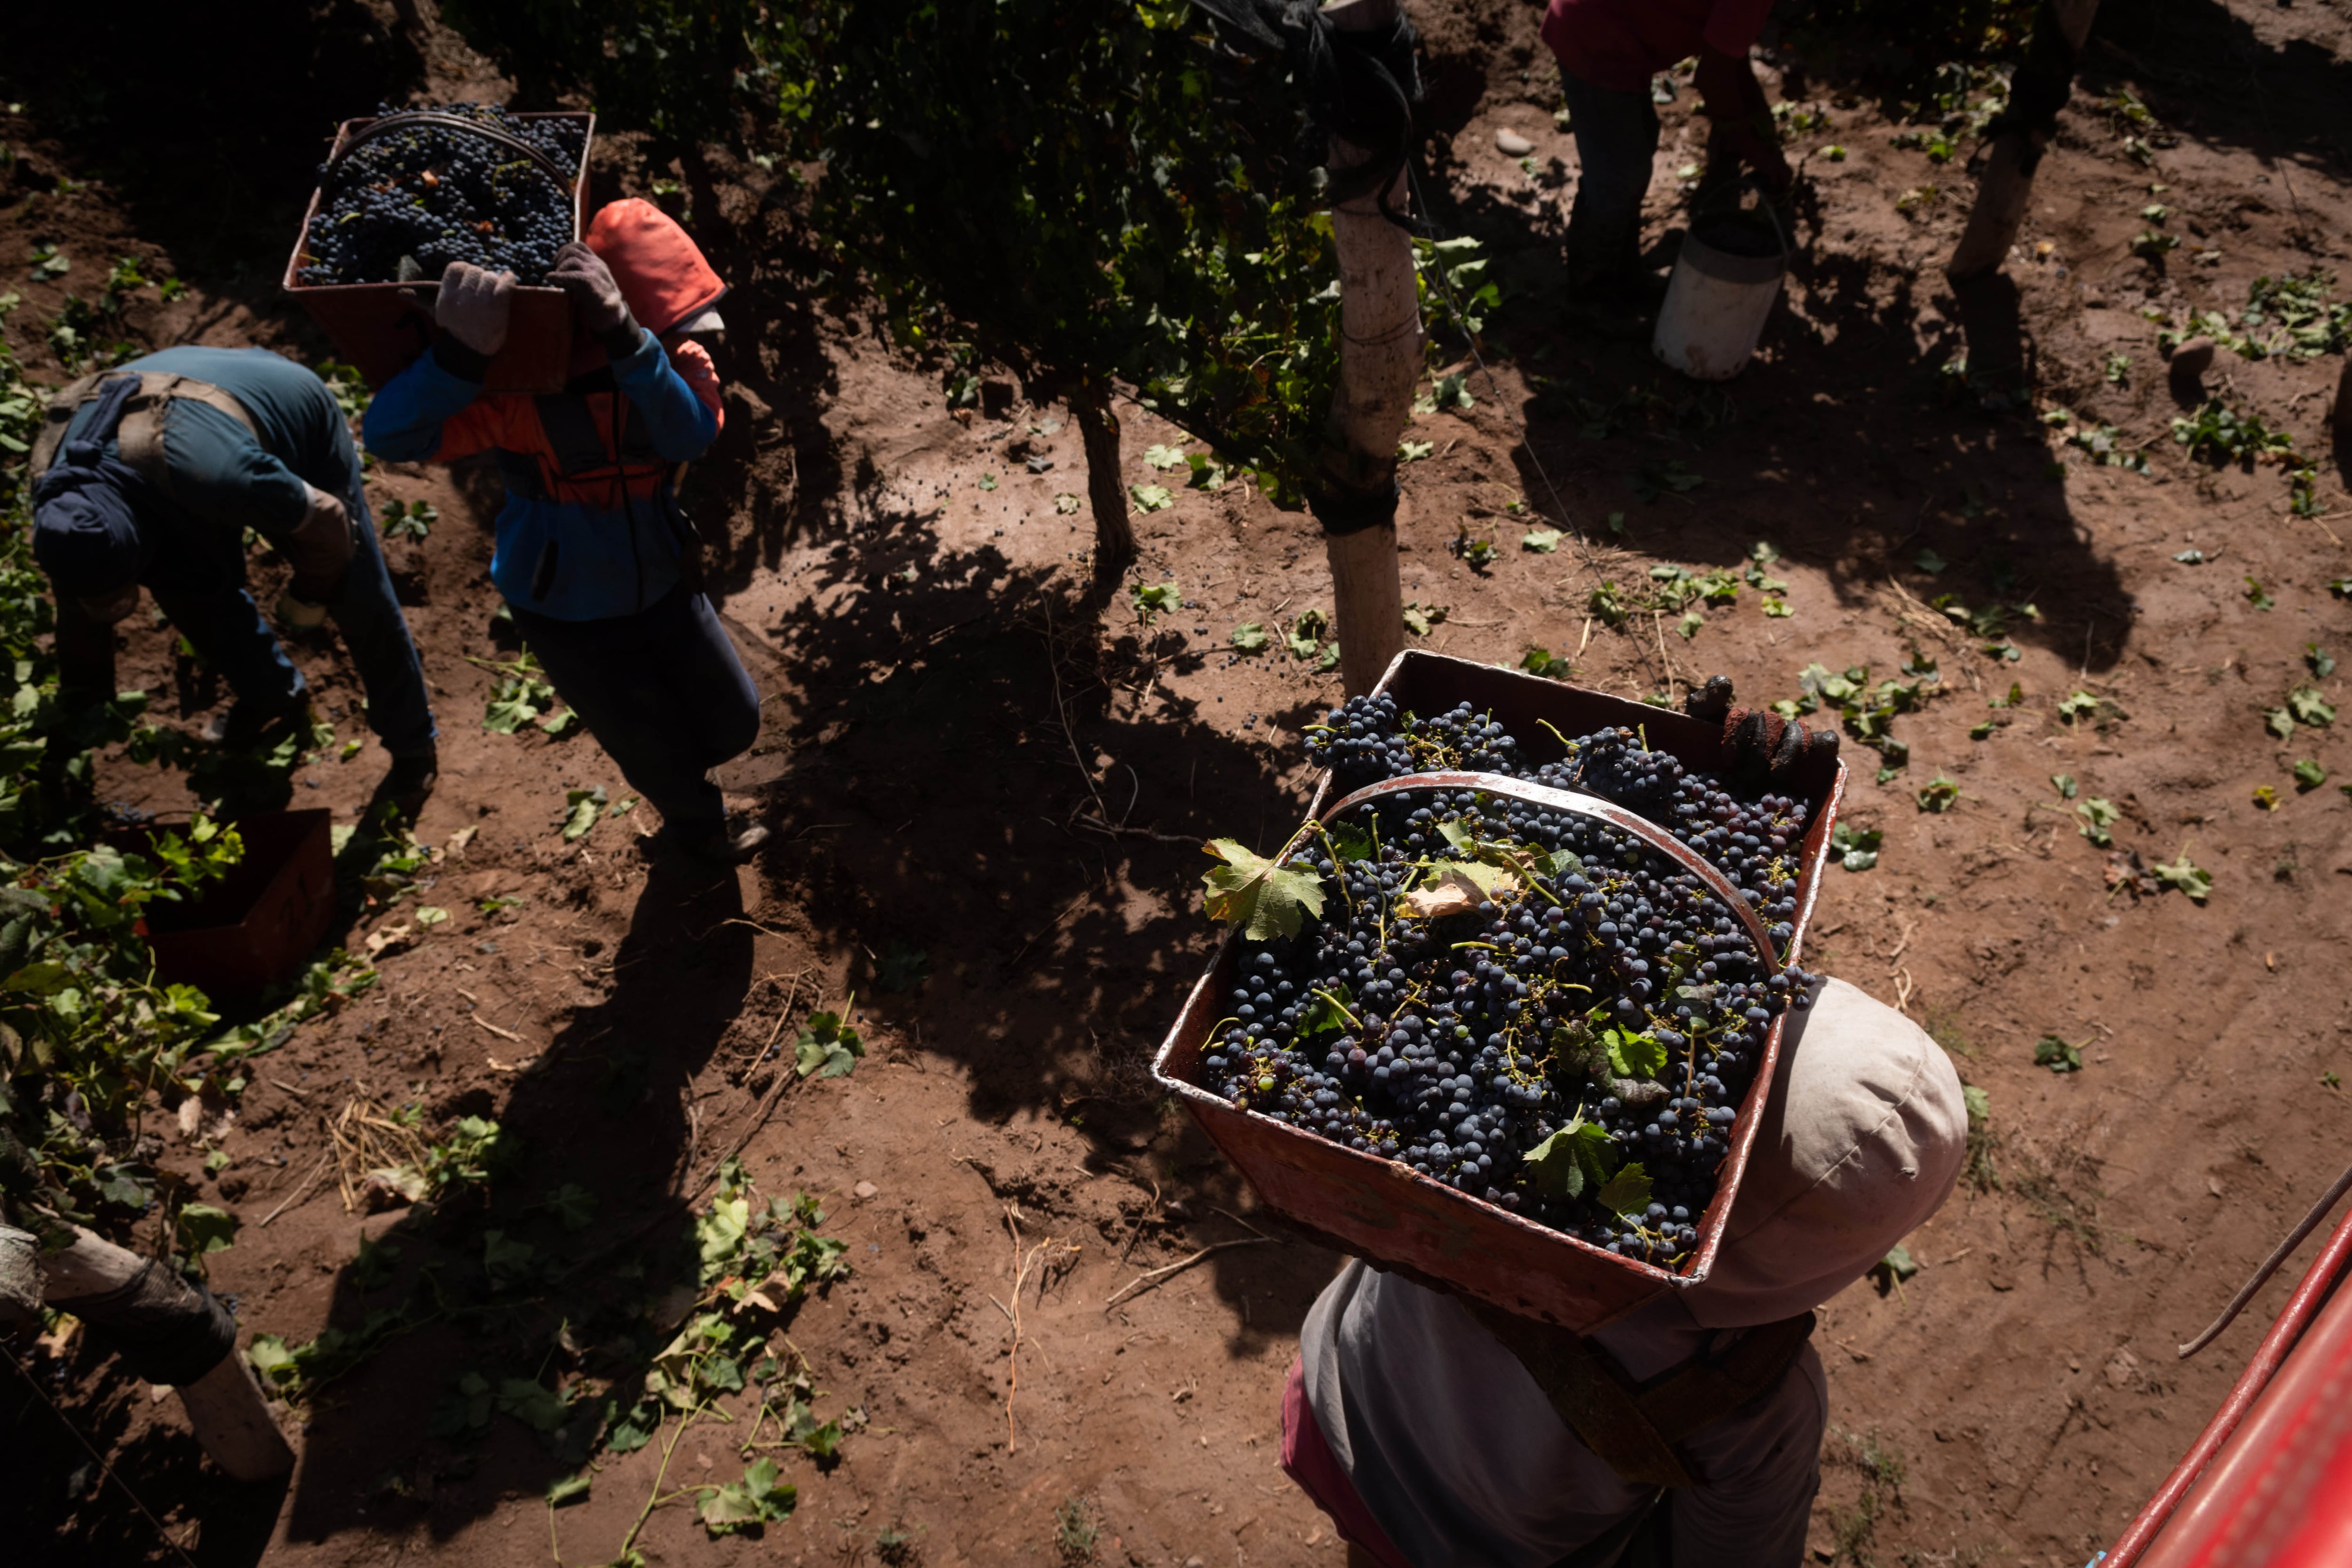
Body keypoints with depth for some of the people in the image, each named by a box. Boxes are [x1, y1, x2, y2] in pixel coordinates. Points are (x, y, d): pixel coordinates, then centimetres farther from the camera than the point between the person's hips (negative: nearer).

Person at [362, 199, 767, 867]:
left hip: (661, 582, 4)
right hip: (567, 611, -4)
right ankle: (697, 825, 47)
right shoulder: (528, 382, -28)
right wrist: (461, 349, -56)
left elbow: (690, 434, -37)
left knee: (733, 723, 13)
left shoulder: (674, 355, -15)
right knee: (660, 755, 11)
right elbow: (389, 435, -38)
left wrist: (625, 334, -52)